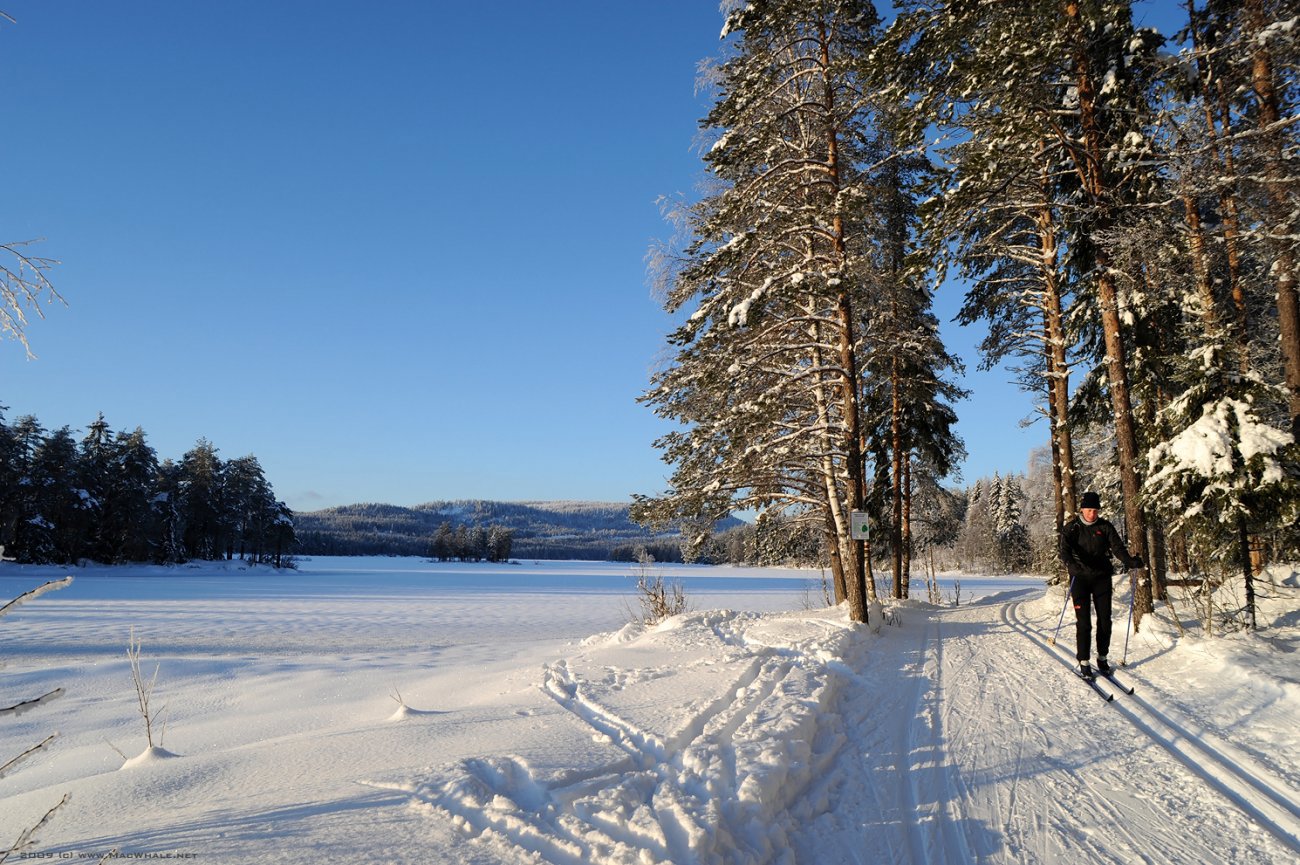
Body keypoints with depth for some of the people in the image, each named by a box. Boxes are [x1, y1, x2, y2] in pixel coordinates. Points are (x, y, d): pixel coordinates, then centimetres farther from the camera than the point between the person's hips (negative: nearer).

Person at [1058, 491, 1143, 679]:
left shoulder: (1105, 526, 3)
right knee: (1083, 622, -5)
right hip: (1080, 578, -3)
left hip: (1102, 577, 3)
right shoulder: (1072, 528, -4)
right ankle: (1083, 662, 4)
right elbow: (1065, 548, -19)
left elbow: (1117, 546, -8)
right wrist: (1070, 563, -40)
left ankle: (1102, 658, 20)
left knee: (1104, 620, 5)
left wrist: (1129, 560, -28)